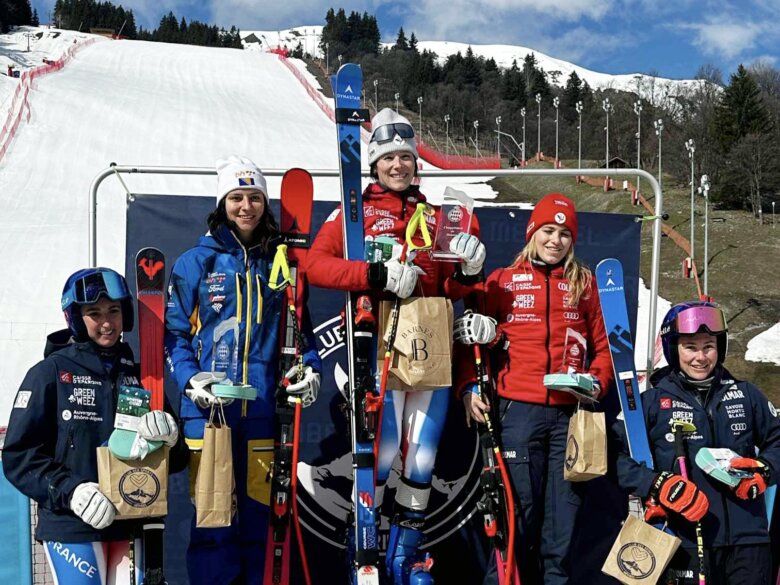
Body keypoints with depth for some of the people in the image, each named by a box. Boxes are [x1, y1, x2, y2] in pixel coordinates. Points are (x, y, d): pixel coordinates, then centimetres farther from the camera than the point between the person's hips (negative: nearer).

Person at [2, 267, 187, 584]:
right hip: (69, 525, -4)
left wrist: (170, 438, -12)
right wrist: (69, 491, -19)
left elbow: (175, 460, 10)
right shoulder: (50, 372, -3)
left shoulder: (138, 374, 9)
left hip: (128, 523, 4)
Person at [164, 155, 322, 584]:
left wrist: (309, 368, -1)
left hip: (263, 408, 2)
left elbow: (300, 327, 16)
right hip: (207, 405, -2)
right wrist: (191, 380, -11)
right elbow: (174, 331, 3)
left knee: (258, 511, 7)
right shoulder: (195, 262, 4)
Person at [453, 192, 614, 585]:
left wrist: (597, 381, -3)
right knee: (518, 510, 0)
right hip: (518, 410, -2)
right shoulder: (502, 281, 9)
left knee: (563, 510, 4)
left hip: (570, 412, 2)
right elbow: (472, 339, 8)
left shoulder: (584, 283, 14)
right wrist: (469, 387, -4)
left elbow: (603, 344, 14)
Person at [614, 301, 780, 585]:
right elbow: (615, 456, -7)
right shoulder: (653, 402, -2)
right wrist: (659, 485, -19)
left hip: (748, 538, 3)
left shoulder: (745, 395, 8)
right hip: (687, 543, -2)